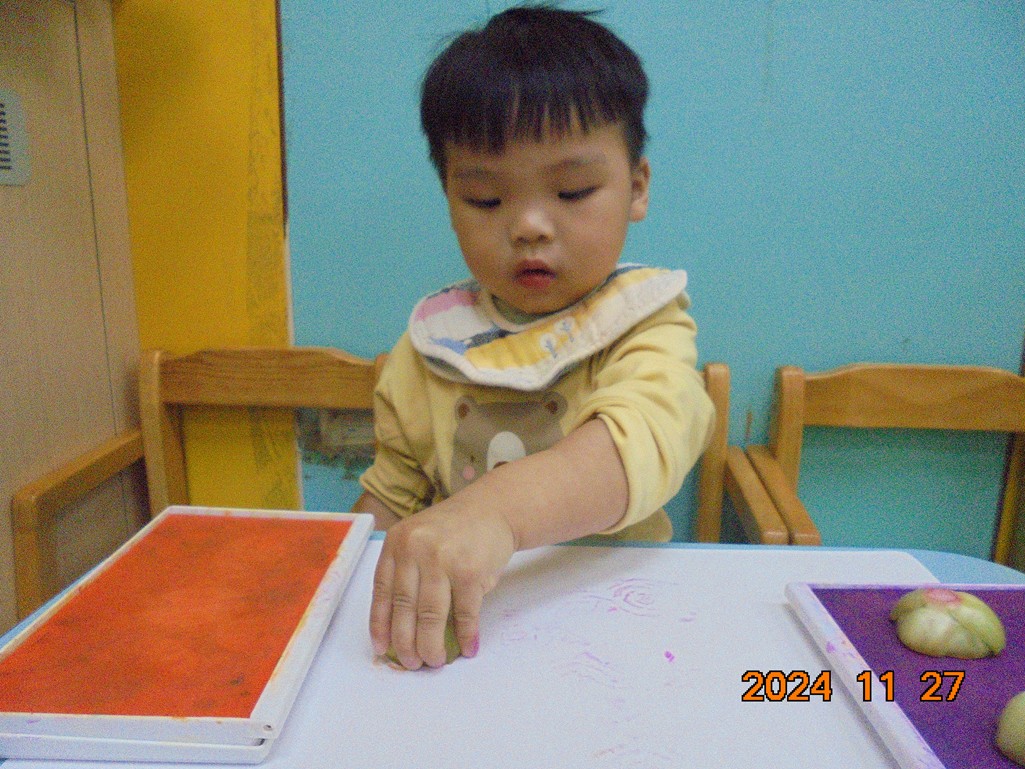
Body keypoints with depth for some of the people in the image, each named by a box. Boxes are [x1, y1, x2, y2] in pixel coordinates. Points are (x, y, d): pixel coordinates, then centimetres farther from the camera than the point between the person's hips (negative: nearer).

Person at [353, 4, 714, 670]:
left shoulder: (643, 329, -8)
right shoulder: (430, 349, 4)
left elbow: (647, 439, -30)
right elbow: (393, 493, 16)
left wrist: (498, 508, -48)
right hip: (444, 623, 4)